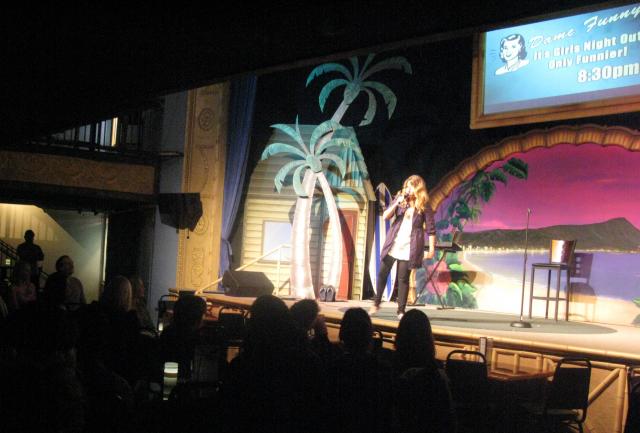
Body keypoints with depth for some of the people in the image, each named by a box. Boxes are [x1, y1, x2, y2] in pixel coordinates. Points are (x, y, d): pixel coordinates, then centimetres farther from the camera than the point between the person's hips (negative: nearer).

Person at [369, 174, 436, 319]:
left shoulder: (424, 206, -3)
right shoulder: (400, 199, 6)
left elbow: (430, 229, -2)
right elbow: (385, 216, 1)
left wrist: (432, 249, -6)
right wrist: (397, 203, -15)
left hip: (409, 247, -3)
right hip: (393, 244, 3)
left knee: (403, 279, -1)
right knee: (382, 274, 6)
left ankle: (401, 311, 8)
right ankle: (376, 304, 21)